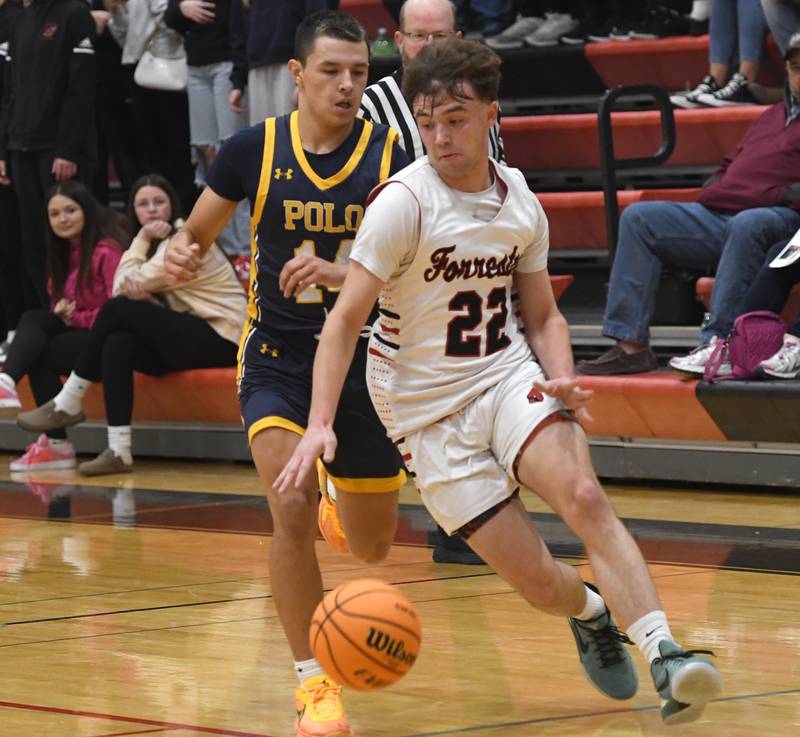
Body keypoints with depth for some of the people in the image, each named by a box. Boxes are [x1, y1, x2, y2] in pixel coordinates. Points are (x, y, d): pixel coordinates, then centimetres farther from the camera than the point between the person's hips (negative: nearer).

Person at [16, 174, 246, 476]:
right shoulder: (159, 244, 20)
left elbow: (127, 287, -14)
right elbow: (124, 287, 1)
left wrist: (142, 240, -3)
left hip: (220, 337, -8)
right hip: (191, 335, 8)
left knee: (118, 309, -18)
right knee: (116, 344, -19)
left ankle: (68, 404, -10)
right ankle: (119, 452, -25)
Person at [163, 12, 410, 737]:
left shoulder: (389, 158, -9)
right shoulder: (254, 149, -6)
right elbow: (197, 232, 8)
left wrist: (340, 275, -33)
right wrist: (180, 252, -16)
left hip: (361, 359, 1)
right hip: (277, 357, -1)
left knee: (373, 547, 13)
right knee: (292, 506, -25)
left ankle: (343, 507, 53)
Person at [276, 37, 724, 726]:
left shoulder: (520, 201, 3)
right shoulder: (405, 201, -14)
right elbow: (346, 318, -15)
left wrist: (562, 380, -7)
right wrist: (320, 424, -26)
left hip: (508, 377, 3)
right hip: (427, 407, -3)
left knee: (584, 495, -28)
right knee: (536, 577, -9)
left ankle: (665, 656, -32)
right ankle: (589, 611, 27)